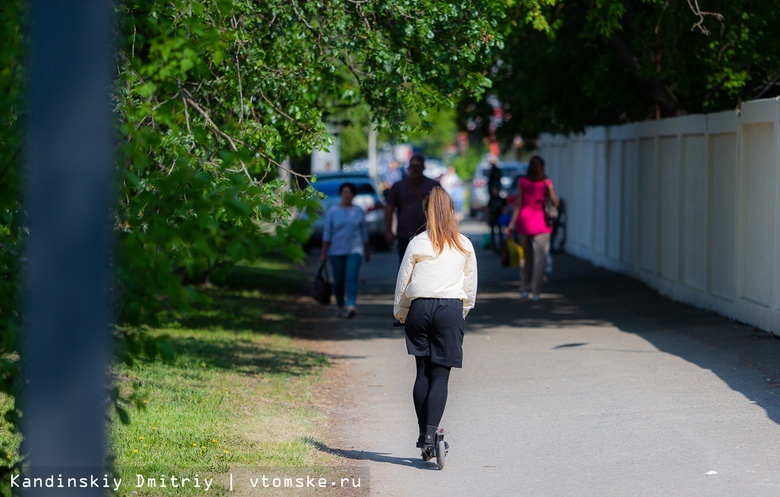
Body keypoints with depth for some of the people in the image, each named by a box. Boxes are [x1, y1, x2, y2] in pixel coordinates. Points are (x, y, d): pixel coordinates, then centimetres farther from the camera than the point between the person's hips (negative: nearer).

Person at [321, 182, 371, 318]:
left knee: (352, 278, -17)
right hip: (336, 251, 1)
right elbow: (327, 233, -1)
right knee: (338, 281, 5)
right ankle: (340, 307, 22)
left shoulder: (358, 211, 6)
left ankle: (352, 306, -31)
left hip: (354, 250, -1)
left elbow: (364, 232, 12)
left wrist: (367, 251, 15)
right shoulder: (332, 212, 2)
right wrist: (324, 252, -6)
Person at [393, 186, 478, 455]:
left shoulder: (417, 244, 3)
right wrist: (463, 312, 24)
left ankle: (422, 433, 12)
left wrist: (399, 312, 20)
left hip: (420, 307, 1)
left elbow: (402, 282, 6)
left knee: (423, 372, 10)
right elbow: (471, 285, 11)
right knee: (441, 375, -1)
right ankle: (431, 433, -13)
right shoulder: (464, 246, 5)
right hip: (451, 309, -1)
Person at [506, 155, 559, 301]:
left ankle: (524, 289, 16)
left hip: (524, 222, 2)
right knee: (540, 257, 0)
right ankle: (536, 291, -6)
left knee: (526, 256, 14)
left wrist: (512, 223, -2)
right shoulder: (547, 183, -6)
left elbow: (518, 204, -4)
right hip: (541, 222, -2)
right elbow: (555, 202, 0)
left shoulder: (522, 182, -3)